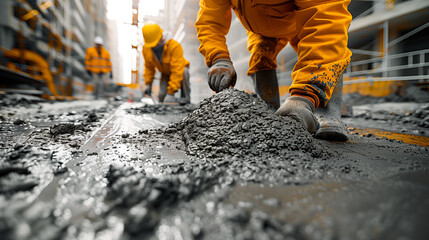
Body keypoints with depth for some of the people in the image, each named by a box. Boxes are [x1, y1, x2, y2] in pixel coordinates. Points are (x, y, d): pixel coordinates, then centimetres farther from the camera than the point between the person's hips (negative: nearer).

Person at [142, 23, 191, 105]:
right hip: (165, 73, 4)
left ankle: (185, 97, -22)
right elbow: (149, 67, 0)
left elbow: (177, 71, -37)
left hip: (179, 68, -3)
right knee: (161, 96, -16)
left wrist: (171, 93, -40)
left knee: (184, 72, -39)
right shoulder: (146, 49, -17)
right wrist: (148, 84, -5)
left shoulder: (175, 46, -35)